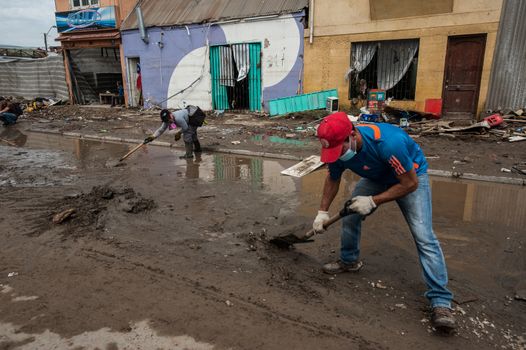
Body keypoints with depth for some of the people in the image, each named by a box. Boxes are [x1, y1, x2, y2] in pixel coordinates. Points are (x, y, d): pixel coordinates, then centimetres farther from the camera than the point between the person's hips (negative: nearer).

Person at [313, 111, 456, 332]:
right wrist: (323, 212, -3)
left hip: (411, 176, -5)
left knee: (424, 237, -16)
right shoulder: (338, 148, -23)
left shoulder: (389, 142, -43)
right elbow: (333, 179, -2)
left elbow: (410, 184, -30)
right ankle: (349, 261, 25)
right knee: (349, 215, 0)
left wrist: (373, 201, -29)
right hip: (377, 177, 6)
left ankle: (440, 301, -9)